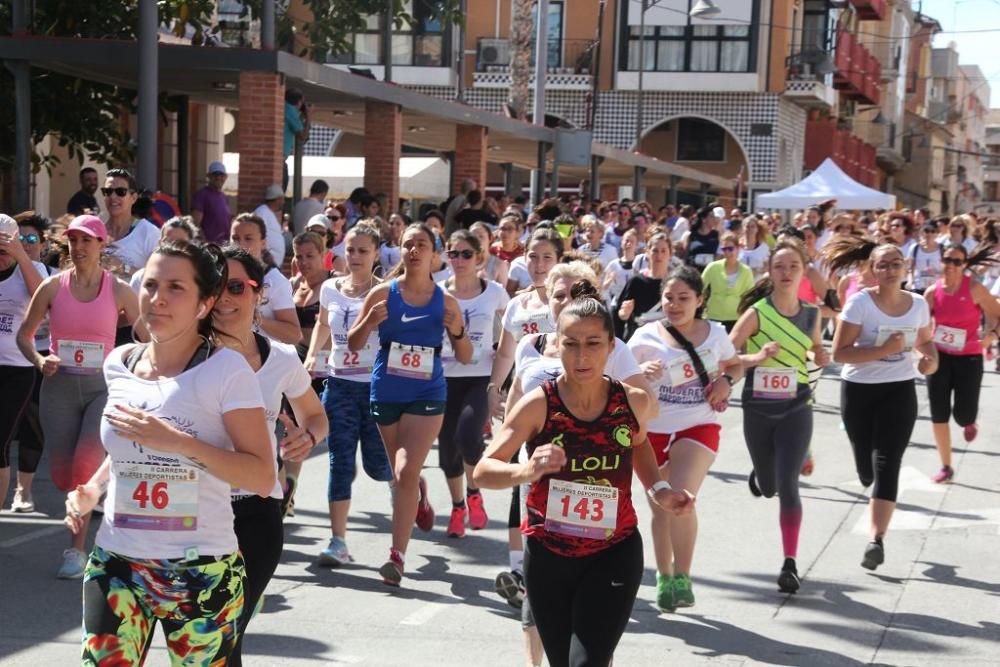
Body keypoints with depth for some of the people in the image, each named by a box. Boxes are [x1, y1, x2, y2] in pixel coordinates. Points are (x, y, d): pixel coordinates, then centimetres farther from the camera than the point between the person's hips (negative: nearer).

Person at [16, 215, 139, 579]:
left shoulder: (119, 290, -2)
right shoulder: (53, 286, 1)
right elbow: (24, 333, 9)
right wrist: (38, 360, -9)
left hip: (103, 386, -2)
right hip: (60, 386, 2)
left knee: (86, 466, -18)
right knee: (62, 476, 2)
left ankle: (77, 549, -4)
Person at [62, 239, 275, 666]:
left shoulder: (226, 370, -11)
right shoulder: (119, 364, 6)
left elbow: (263, 478, -15)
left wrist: (180, 442, -23)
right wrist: (93, 488, 6)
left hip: (202, 572, -4)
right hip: (116, 566, 4)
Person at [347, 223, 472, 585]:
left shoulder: (445, 301, -1)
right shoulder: (383, 293, -3)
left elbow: (465, 358, 6)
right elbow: (354, 344, 1)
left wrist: (458, 332, -15)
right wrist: (369, 322, -20)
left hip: (426, 396, -2)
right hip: (386, 393, 2)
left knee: (406, 473, -15)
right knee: (403, 473, 18)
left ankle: (397, 555, -10)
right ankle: (421, 496, 54)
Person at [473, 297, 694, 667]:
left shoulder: (634, 402, -9)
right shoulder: (538, 405, -17)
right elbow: (482, 471, -20)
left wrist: (658, 489, 0)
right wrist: (527, 470, -39)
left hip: (614, 556, 0)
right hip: (547, 556, 0)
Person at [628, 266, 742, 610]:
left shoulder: (715, 333, 2)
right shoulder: (645, 336, -3)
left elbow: (736, 365, 19)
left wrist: (726, 381, -3)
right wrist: (642, 372, -22)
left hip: (698, 427, -1)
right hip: (652, 429, 1)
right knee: (660, 506, 11)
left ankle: (682, 577, -4)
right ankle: (664, 577, 29)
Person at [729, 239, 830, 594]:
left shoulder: (811, 314, -1)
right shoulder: (757, 313, -11)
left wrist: (820, 357, -3)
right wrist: (757, 357, -32)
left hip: (796, 409, 0)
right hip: (758, 410, 0)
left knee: (787, 487, -11)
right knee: (767, 488, 16)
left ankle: (790, 563, -2)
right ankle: (758, 476, 55)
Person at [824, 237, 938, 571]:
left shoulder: (918, 305, 0)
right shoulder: (860, 302, -12)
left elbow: (925, 340, 19)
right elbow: (839, 352, -16)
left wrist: (932, 359, -4)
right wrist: (883, 350, -25)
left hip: (899, 390, 1)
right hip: (859, 390, -1)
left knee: (886, 465, -10)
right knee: (866, 466, 9)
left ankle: (877, 540, -12)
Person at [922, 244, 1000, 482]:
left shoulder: (975, 289, -14)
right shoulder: (933, 291, -4)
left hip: (969, 358, -3)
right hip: (939, 356, 3)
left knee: (963, 415, -4)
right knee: (938, 415, 2)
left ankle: (969, 423, 38)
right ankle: (946, 467, 17)